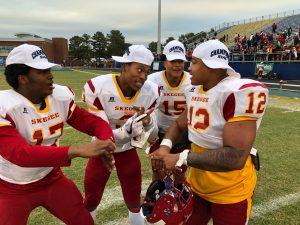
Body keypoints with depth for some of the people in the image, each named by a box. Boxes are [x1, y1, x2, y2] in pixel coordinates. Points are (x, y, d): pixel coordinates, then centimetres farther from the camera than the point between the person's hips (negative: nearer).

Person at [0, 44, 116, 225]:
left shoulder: (60, 97, -9)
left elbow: (95, 122, -9)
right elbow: (20, 154, -37)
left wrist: (105, 144, -31)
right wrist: (77, 150, -48)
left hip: (52, 178, 4)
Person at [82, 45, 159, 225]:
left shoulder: (150, 92, -19)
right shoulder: (98, 88, -28)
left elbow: (152, 136, -12)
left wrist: (148, 123, -34)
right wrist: (128, 129, -45)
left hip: (128, 151, 2)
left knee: (134, 201, 14)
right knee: (91, 201, 18)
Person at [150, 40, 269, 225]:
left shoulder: (241, 93, -27)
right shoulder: (194, 92, -1)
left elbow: (235, 158, -32)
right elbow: (179, 125, 10)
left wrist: (181, 158, -29)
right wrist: (166, 146, -11)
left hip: (230, 191, -6)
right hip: (196, 183, 7)